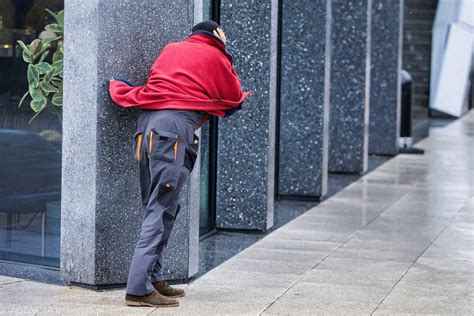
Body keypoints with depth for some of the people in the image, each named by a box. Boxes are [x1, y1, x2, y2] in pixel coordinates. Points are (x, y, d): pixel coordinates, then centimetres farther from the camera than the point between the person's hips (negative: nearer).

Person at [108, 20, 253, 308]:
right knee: (161, 210, -10)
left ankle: (154, 279, 14)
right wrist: (225, 54, 28)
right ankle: (139, 289, -16)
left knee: (161, 208, 14)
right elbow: (235, 97, 19)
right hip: (176, 126, -7)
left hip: (147, 125, 7)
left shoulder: (171, 49, 25)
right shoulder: (214, 57, 10)